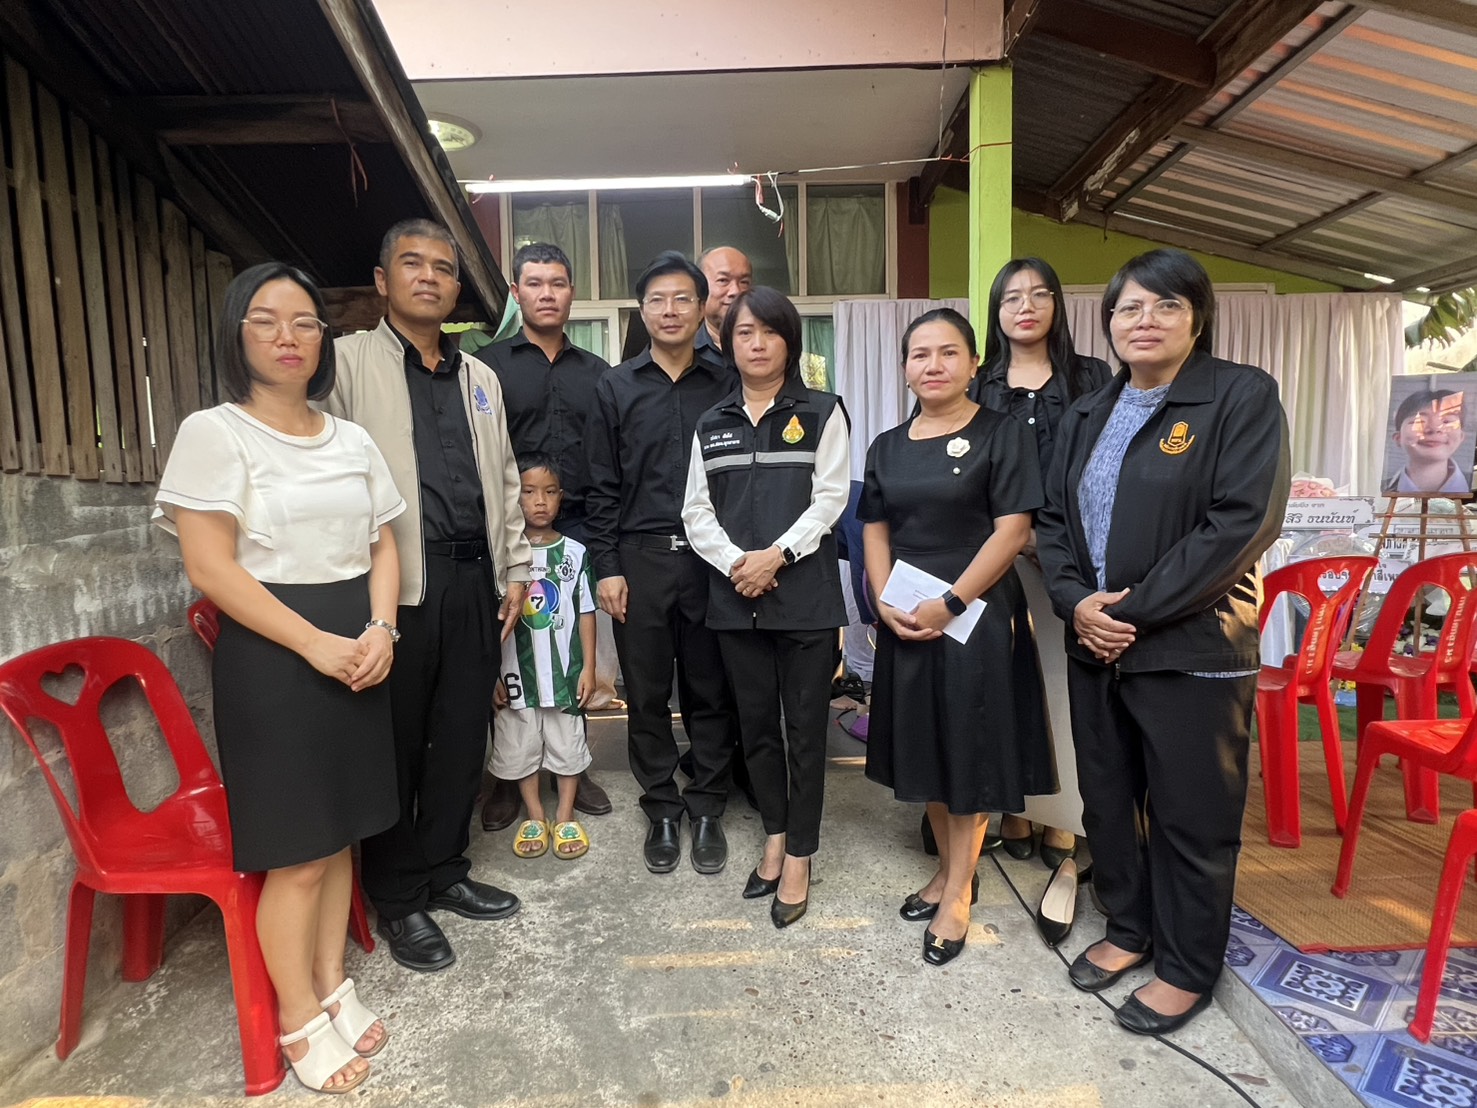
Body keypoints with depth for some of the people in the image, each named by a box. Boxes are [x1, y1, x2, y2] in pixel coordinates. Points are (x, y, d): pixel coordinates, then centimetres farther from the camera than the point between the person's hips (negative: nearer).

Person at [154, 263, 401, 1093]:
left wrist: (380, 631, -8)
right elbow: (210, 567, -13)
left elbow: (383, 547, 9)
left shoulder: (353, 440, 9)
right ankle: (299, 1020, 24)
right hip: (272, 657, -5)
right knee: (296, 854, 3)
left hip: (358, 650, 5)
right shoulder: (214, 433, -6)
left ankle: (333, 986, 34)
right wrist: (315, 643, -18)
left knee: (340, 833, 15)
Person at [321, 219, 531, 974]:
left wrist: (515, 570, 11)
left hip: (474, 582, 5)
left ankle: (444, 872, 31)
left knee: (463, 739, 12)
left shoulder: (480, 378, 17)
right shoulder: (348, 361, 0)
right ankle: (397, 899, 23)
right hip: (395, 584, -5)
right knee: (395, 744, 6)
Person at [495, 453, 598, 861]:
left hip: (565, 669, 0)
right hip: (517, 671, 0)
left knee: (567, 743, 10)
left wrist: (588, 667, 0)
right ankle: (534, 816, 29)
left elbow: (585, 613, 2)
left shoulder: (575, 552, -2)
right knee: (520, 745, 11)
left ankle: (565, 817, 27)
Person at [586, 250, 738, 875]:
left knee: (710, 691, 8)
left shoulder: (726, 385, 6)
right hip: (639, 561, 1)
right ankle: (662, 812, 25)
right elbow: (602, 486, 4)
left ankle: (706, 811, 24)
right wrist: (607, 567, -2)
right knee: (647, 694, 8)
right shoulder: (616, 388, 7)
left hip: (711, 559, 0)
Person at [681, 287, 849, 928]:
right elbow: (696, 509, 6)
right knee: (756, 723, 13)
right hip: (735, 596, 4)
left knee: (805, 724, 4)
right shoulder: (712, 425, 13)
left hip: (805, 593, -3)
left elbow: (830, 498, -5)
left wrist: (777, 555, -16)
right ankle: (775, 837, 31)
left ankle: (799, 857, 18)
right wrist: (735, 562, -10)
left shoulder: (821, 413, 3)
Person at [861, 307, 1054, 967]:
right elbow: (875, 531, 9)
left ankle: (959, 892, 20)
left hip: (976, 616, -5)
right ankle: (949, 868, 33)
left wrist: (949, 604, -17)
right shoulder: (887, 446, 10)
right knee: (924, 746, 14)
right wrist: (885, 603, -6)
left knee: (969, 749, 4)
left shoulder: (1002, 435, -5)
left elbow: (1013, 531, -12)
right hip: (905, 621, 5)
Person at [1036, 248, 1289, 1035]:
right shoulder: (1086, 414, 12)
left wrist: (1134, 612, -17)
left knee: (1191, 816, 8)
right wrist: (1076, 602, -9)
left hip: (1191, 649, -5)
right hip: (1093, 644, 6)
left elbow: (1242, 523, -16)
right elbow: (1051, 519, 9)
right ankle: (1129, 929, 39)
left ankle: (1188, 967, 29)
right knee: (1108, 800, 17)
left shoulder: (1242, 395, -6)